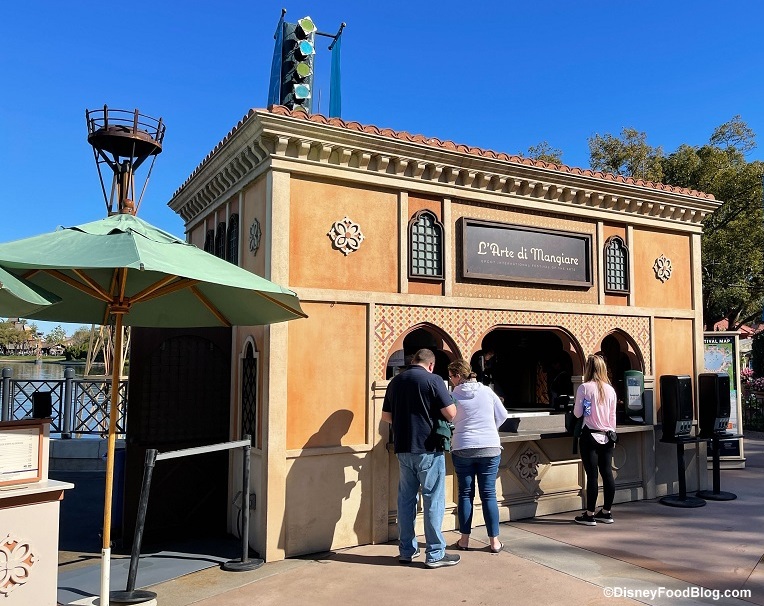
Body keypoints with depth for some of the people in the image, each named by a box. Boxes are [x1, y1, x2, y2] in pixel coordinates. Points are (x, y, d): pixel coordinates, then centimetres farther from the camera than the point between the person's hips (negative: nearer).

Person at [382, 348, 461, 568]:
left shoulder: (395, 381, 7)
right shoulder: (433, 380, -11)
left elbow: (386, 416, 14)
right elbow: (451, 413, -13)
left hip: (403, 449, 6)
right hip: (428, 449, -6)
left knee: (406, 499, 13)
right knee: (433, 500, 3)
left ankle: (406, 550, 22)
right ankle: (435, 554, 9)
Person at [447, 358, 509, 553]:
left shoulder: (454, 396, -5)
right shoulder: (487, 391, 1)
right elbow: (503, 415, 8)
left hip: (463, 449, -1)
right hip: (490, 448, 1)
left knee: (465, 494, 9)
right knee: (489, 494, 6)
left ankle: (464, 539, 16)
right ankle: (494, 541, 9)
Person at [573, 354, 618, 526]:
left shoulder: (584, 387, -10)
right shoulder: (610, 389, 5)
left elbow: (577, 413, -6)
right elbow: (613, 415, 11)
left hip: (590, 435, -5)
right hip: (606, 436, 5)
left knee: (592, 474, -2)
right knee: (607, 473, 9)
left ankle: (589, 515, 4)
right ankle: (606, 512, 18)